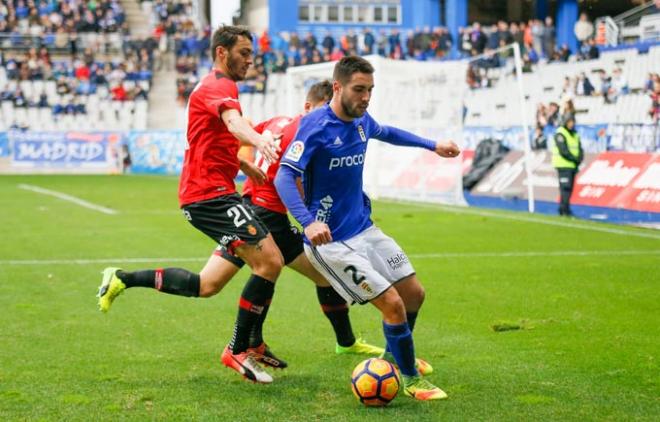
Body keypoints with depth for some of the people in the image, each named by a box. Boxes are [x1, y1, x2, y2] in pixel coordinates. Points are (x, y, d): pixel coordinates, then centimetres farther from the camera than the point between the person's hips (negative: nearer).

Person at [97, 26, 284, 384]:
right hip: (211, 193, -11)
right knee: (270, 261, -15)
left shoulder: (211, 86, 23)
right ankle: (239, 351, -6)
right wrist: (259, 140, -54)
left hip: (203, 194, 11)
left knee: (205, 285, 12)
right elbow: (233, 120, -34)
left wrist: (242, 163, 33)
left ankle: (122, 280, 19)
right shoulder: (219, 85, -10)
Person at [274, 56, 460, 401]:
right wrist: (308, 223, -43)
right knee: (393, 304, -12)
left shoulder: (361, 120, 3)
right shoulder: (316, 126, -20)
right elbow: (284, 177, -29)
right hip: (330, 240, -8)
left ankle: (394, 356, 38)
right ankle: (410, 379, 10)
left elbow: (386, 132, 28)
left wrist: (432, 146, 31)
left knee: (414, 293, 11)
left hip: (364, 229, 8)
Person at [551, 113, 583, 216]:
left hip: (572, 166, 8)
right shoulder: (560, 134, -9)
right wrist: (575, 159, -15)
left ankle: (564, 209, 11)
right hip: (563, 166, -8)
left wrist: (579, 160, -8)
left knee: (569, 188, 7)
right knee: (565, 187, -12)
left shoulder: (575, 134, 16)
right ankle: (564, 209, -13)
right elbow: (563, 151, -18)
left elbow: (580, 150, 12)